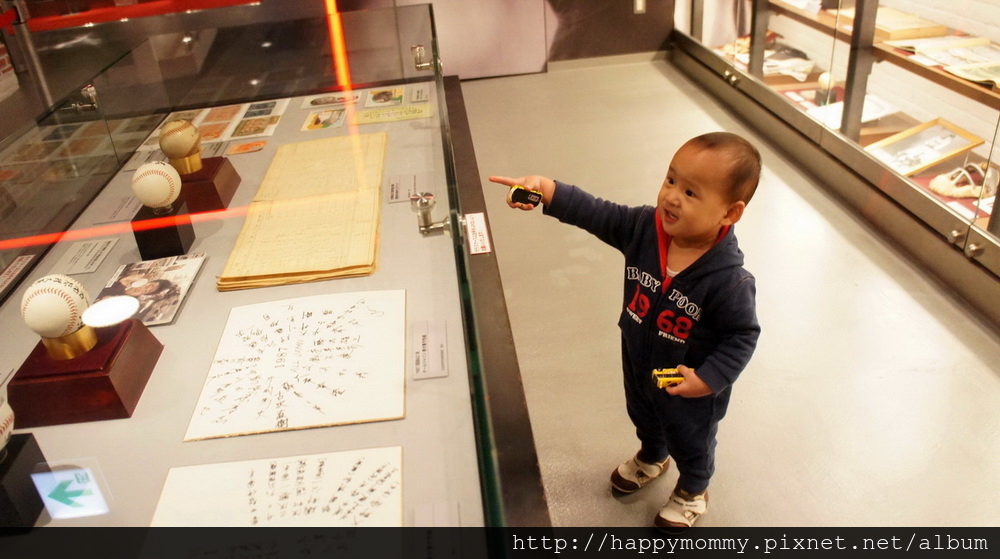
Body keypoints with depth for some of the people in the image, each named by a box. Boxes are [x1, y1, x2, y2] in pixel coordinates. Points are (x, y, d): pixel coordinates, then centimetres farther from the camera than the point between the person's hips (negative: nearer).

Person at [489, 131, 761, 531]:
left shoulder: (728, 280, -35)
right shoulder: (645, 227, -23)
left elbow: (743, 335, -23)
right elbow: (595, 213, -24)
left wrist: (707, 379, -28)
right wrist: (544, 189, -36)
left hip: (690, 386, -5)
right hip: (638, 365, 5)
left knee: (690, 442, 26)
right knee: (643, 418, 35)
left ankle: (692, 492, 58)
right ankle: (652, 458, 69)